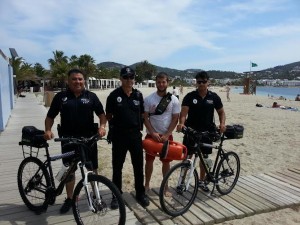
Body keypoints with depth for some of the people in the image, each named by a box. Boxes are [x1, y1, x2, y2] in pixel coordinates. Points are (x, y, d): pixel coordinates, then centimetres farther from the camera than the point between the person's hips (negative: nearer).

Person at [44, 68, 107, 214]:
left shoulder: (91, 96, 2)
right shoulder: (60, 97, 2)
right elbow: (50, 116, 6)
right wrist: (48, 130, -11)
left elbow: (101, 114, 3)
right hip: (68, 139, 1)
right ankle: (69, 199, 30)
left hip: (88, 138, 0)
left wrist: (102, 126, -15)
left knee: (92, 169, 9)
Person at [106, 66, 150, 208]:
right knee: (117, 167, 9)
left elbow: (142, 114, 11)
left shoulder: (138, 95, 4)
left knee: (139, 165, 9)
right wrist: (112, 127, -5)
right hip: (119, 135, -2)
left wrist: (140, 126, 4)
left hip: (135, 134, 2)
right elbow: (108, 115, 3)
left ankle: (140, 193, 26)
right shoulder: (114, 95, -4)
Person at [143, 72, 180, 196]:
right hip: (151, 135, 0)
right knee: (149, 160, 10)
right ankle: (147, 184, 28)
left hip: (167, 136, 0)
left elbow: (175, 119, -3)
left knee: (166, 162, 10)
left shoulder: (174, 100, -4)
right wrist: (152, 132, -13)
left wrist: (166, 135, -11)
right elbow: (145, 117, -3)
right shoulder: (149, 99, -4)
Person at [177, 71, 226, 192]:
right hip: (191, 131, -2)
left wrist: (222, 123, -9)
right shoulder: (190, 96, -6)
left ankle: (201, 181, 31)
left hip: (207, 132, 3)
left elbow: (221, 112, 10)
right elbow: (184, 112, -15)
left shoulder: (214, 97, 1)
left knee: (204, 156, 14)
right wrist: (181, 123, -34)